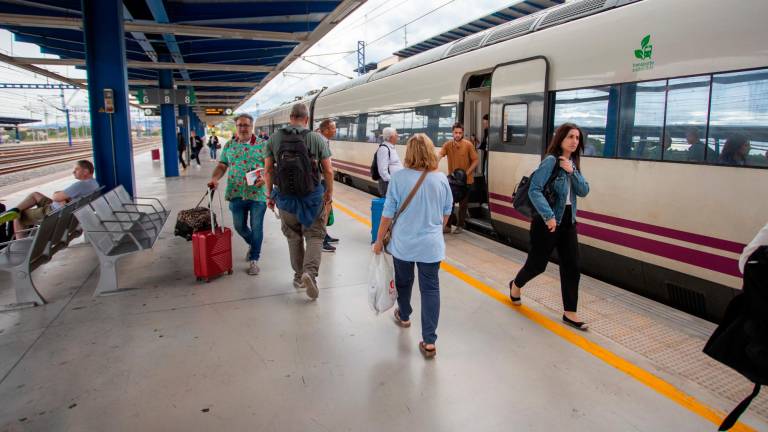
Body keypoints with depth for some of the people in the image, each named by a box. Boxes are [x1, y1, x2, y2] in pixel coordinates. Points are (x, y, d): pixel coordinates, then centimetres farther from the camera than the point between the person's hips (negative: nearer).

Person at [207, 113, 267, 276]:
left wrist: (264, 179, -20)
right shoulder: (229, 145, 9)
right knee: (239, 226, 14)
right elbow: (222, 166, 9)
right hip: (236, 194, 3)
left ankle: (254, 260, 17)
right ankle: (253, 244, 43)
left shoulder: (262, 145, 0)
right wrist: (214, 178, -9)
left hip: (257, 194, -3)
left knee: (256, 228, 3)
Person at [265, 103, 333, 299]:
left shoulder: (274, 138, 0)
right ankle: (310, 271, -13)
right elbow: (328, 170, -5)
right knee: (315, 235, 8)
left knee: (293, 236, 17)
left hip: (285, 196, 2)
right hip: (313, 195, -2)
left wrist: (270, 194, 12)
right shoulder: (317, 138, -6)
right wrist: (329, 192, 9)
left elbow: (268, 169, 1)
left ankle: (298, 276, 25)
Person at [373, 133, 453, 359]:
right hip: (431, 244, 1)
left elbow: (388, 213, -7)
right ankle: (429, 341, 4)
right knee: (430, 288, 5)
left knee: (404, 281, 22)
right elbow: (447, 212, 8)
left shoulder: (399, 177, -12)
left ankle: (404, 316, 47)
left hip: (403, 243, 0)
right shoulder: (441, 178, -4)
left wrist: (379, 240, 5)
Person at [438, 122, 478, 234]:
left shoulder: (468, 145, -11)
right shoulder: (448, 144, -6)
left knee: (463, 204, 9)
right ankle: (447, 226, 14)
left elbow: (475, 161, -6)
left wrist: (467, 173, -16)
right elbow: (439, 155, -21)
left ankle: (460, 226, 22)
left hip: (466, 179, -2)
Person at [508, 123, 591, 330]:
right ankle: (516, 285, 38)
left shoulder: (573, 163, 9)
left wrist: (572, 172, -13)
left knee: (571, 267, 5)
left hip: (568, 221, 7)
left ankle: (570, 313, 15)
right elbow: (534, 190, -23)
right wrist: (549, 216, -28)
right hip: (548, 222, -7)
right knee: (537, 263, 7)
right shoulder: (551, 160, -15)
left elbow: (584, 191, 1)